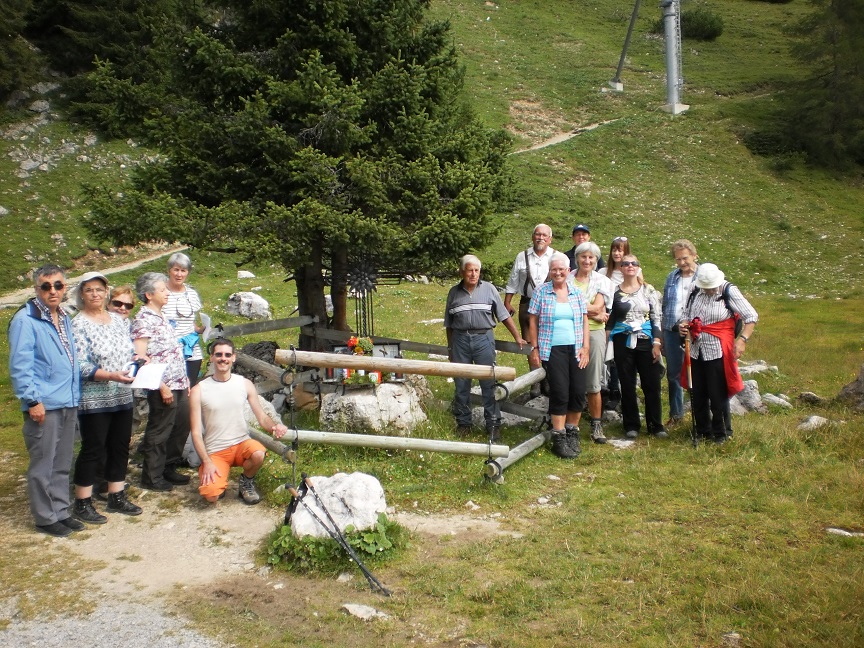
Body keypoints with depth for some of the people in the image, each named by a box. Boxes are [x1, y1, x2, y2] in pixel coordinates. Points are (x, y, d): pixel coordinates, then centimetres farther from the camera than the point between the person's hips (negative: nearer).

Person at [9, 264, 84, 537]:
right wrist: (32, 400, -18)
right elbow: (19, 365, -15)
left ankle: (60, 511, 25)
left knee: (62, 464, 15)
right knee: (42, 465, 3)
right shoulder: (25, 320, -11)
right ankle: (45, 517, 15)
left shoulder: (64, 318, 13)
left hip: (68, 403, 7)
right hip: (44, 405, -7)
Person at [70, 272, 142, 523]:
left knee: (120, 446, 13)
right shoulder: (78, 324, -10)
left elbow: (130, 351, 17)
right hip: (94, 400, -6)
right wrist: (112, 376, -26)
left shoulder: (118, 320, 9)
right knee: (93, 449, 1)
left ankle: (116, 497, 25)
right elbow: (80, 366, -17)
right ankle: (82, 503, 14)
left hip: (122, 397, 6)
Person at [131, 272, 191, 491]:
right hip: (163, 387, -9)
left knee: (181, 427, 15)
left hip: (178, 384, 9)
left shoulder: (161, 317, 15)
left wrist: (184, 380, 17)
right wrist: (161, 386, -20)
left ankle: (169, 468, 29)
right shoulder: (144, 319, -13)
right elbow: (140, 357, -19)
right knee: (159, 433, 2)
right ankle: (152, 478, 14)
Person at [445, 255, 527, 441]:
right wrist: (450, 348, 15)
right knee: (461, 384, 7)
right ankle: (463, 422, 19)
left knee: (489, 383, -1)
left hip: (483, 338, -2)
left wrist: (517, 337, 1)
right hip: (460, 339, 2)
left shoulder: (488, 289, 3)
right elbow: (449, 324, 14)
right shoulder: (454, 292, 8)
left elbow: (504, 316, 4)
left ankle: (493, 424, 6)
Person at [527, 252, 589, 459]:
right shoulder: (541, 291, 1)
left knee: (578, 392, 1)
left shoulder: (577, 292, 9)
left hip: (576, 349, 3)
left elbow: (585, 321, 9)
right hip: (553, 349, -3)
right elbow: (533, 321, 2)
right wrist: (535, 348, -2)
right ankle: (559, 439, 2)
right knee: (560, 393, -7)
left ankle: (572, 433, 19)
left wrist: (586, 347, 0)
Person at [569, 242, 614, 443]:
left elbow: (598, 307, -5)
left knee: (593, 384, 2)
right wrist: (592, 313, -11)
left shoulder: (602, 281, 7)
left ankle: (596, 425, 11)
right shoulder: (567, 279, 5)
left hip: (594, 333, 0)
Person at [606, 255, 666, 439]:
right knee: (627, 386, 5)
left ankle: (655, 425, 14)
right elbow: (609, 320, 6)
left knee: (652, 385, 1)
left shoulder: (649, 291, 4)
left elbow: (657, 318, 3)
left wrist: (656, 343, -4)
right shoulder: (615, 291, 3)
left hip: (646, 342, 0)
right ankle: (631, 425, 17)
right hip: (623, 343, 0)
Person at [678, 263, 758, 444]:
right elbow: (687, 315, 20)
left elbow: (752, 317, -8)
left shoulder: (729, 292, -9)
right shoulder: (695, 293, 6)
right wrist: (683, 325, -2)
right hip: (696, 351, 5)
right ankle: (702, 430, 28)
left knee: (718, 395, 1)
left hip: (718, 352, -5)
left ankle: (721, 433, 18)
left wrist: (742, 339, -20)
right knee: (697, 394, 12)